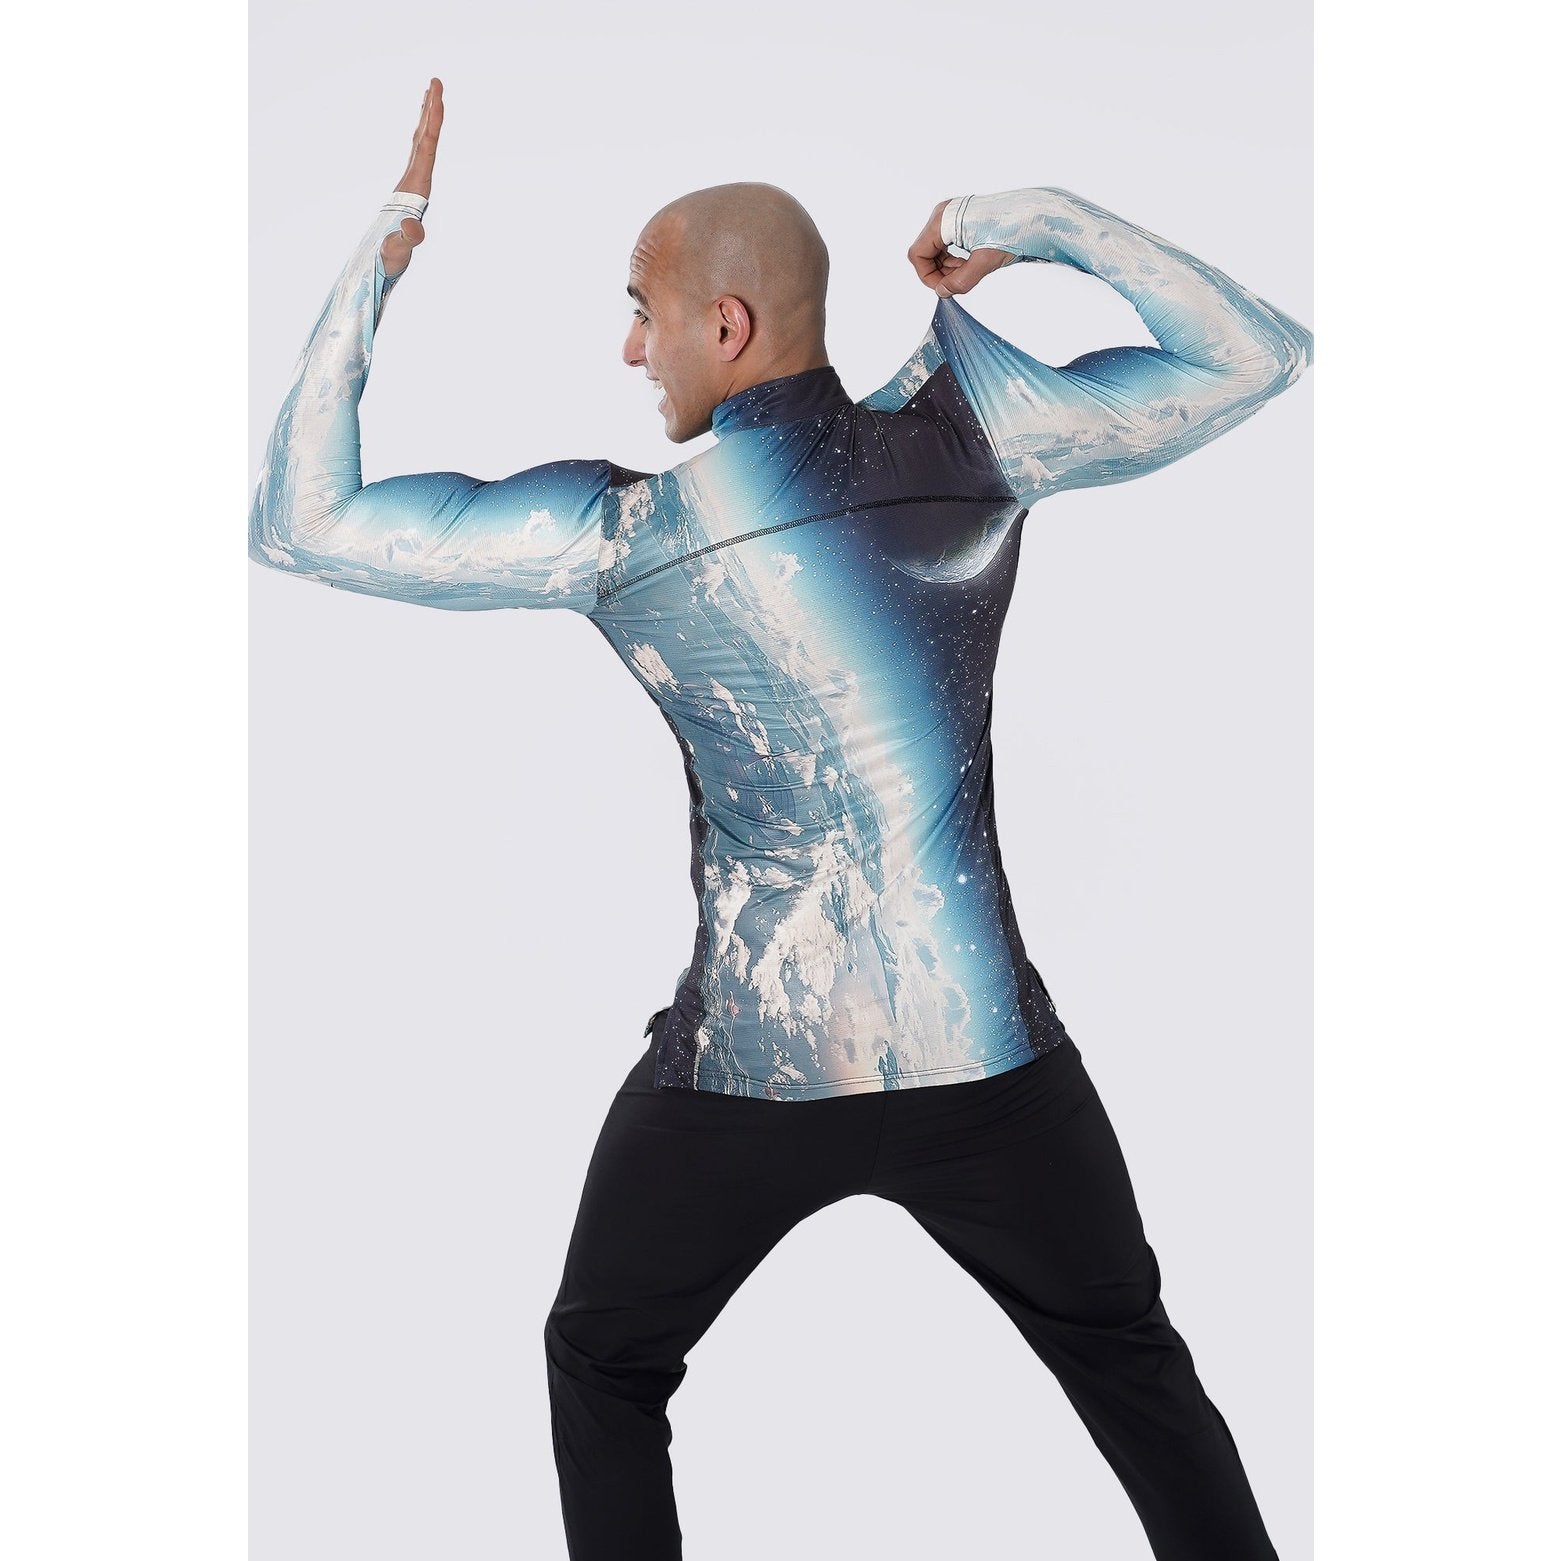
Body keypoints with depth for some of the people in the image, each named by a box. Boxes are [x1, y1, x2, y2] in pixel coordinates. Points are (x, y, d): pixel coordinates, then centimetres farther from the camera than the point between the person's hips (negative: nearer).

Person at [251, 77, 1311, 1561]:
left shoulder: (618, 531, -10)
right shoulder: (975, 433, -5)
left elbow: (293, 521, -4)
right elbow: (1261, 353, 5)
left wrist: (383, 241, -1)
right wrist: (1033, 219, 5)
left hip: (745, 1075, -1)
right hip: (988, 1065, 2)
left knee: (602, 1367, 26)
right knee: (1131, 1359, 25)